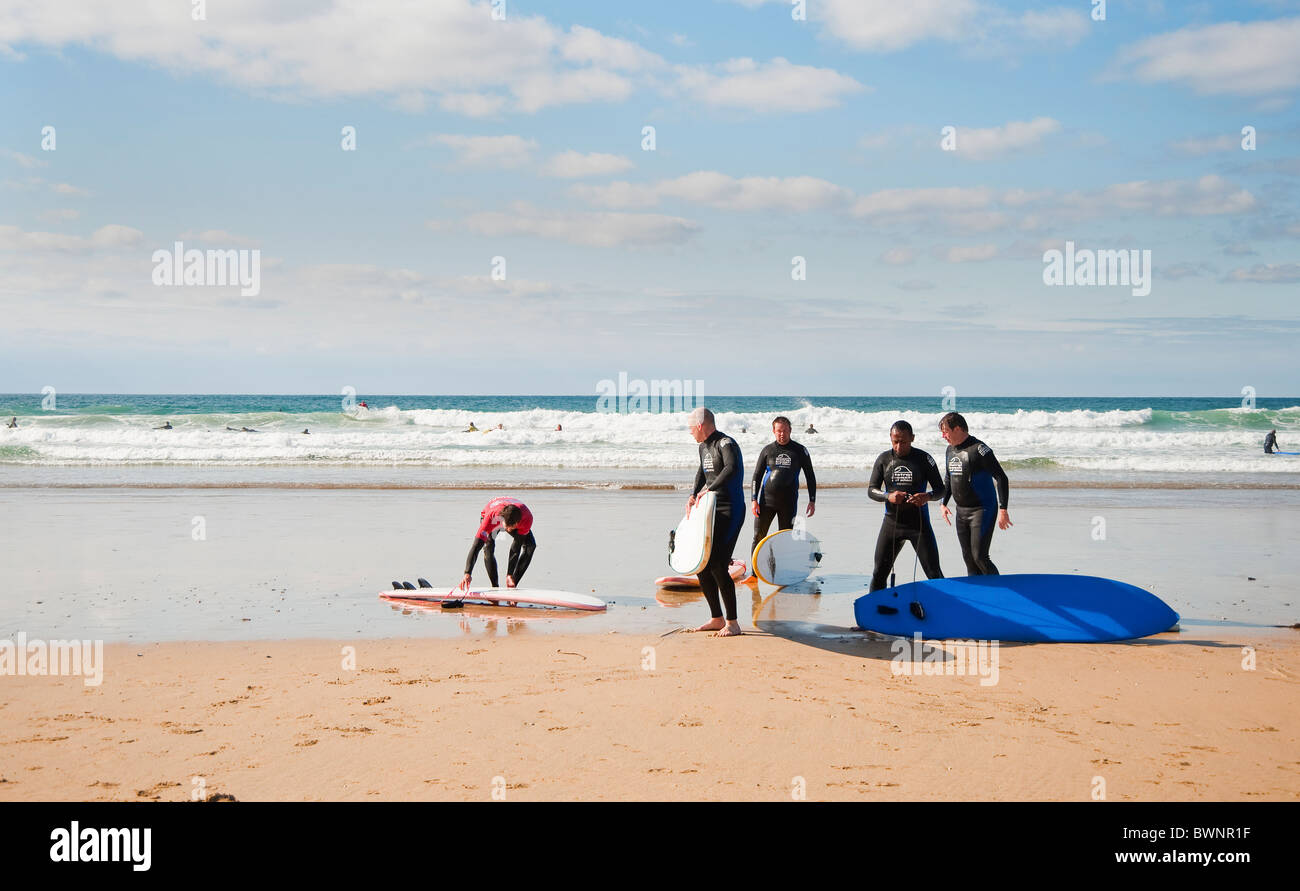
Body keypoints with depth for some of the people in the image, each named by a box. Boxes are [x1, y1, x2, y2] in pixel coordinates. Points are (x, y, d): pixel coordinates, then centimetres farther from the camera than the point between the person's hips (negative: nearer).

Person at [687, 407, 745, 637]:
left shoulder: (726, 444, -15)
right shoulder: (704, 446, 15)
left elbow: (732, 469, -35)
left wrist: (708, 490, -38)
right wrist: (693, 495, 17)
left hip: (730, 512, -10)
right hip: (712, 512, 10)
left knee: (718, 566, -15)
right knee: (701, 564, 8)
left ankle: (733, 623, -7)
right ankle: (716, 618, 19)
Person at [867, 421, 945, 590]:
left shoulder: (923, 459, -4)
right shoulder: (884, 459, 3)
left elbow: (941, 490, 0)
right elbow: (871, 490, 3)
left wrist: (928, 497, -23)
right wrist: (888, 496, -19)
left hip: (919, 523, -2)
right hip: (891, 522, 2)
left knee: (934, 574, -4)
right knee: (879, 574, 3)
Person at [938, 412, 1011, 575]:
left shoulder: (978, 449, -16)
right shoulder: (951, 449, 9)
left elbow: (1001, 478, -18)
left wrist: (1003, 509, -22)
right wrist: (944, 503, 18)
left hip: (982, 511, -8)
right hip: (961, 512, 8)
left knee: (979, 557, -12)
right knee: (968, 558, 9)